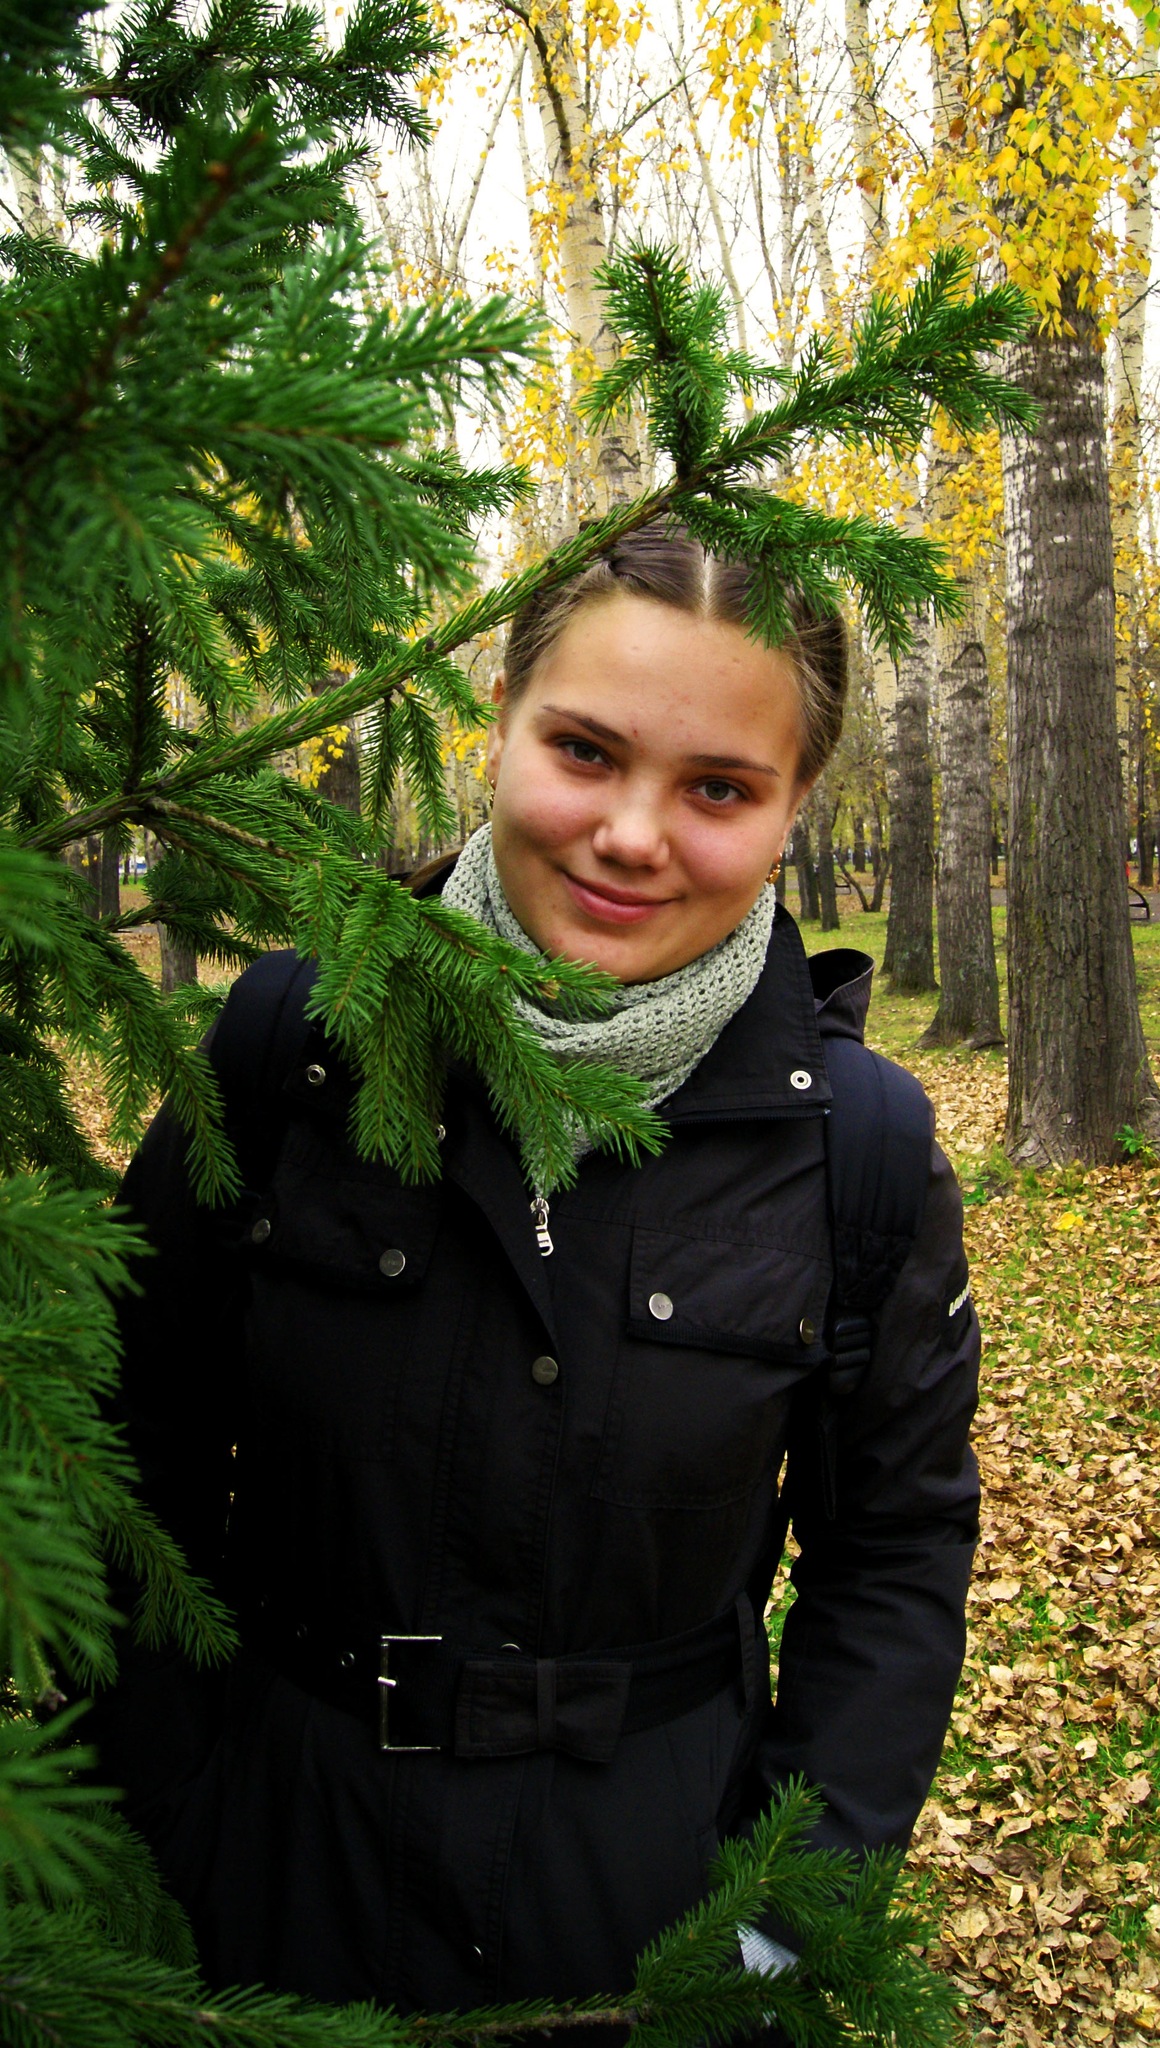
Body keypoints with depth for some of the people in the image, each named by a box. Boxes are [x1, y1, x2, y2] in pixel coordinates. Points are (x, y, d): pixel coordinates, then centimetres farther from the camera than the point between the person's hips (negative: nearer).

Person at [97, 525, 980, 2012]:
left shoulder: (852, 1140, -12)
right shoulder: (290, 1042, -13)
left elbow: (896, 1543, -2)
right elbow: (148, 1454, -3)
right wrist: (169, 1841, -3)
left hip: (649, 1881, 0)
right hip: (283, 1851, 1)